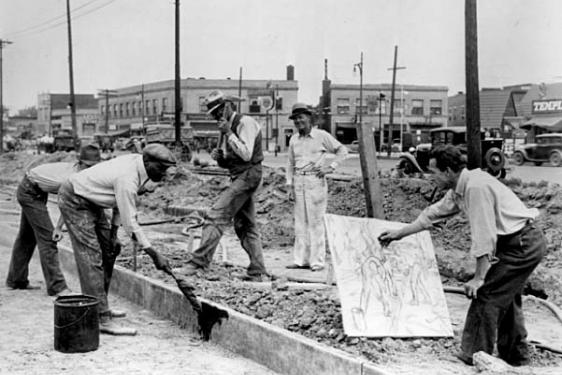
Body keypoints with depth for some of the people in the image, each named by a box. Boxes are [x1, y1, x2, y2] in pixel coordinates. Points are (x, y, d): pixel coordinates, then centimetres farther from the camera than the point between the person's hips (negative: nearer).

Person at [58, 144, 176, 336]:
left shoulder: (137, 162, -4)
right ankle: (101, 319, -16)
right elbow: (130, 223, -30)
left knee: (108, 251, 13)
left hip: (91, 201, 10)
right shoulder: (127, 179, -32)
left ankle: (100, 306, 22)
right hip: (74, 201, -10)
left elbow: (121, 201, 6)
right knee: (91, 258, -14)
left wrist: (113, 233, 3)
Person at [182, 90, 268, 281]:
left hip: (248, 175, -10)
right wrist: (220, 157, 2)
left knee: (215, 216, -15)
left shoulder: (246, 123, -10)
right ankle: (257, 272, 15)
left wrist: (229, 133, -17)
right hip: (239, 177, 10)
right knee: (245, 226, 11)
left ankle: (199, 262, -15)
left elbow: (246, 154, -21)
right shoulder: (231, 127, 18)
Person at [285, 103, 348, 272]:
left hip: (315, 180, -5)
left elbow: (342, 150, 5)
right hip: (299, 181, 5)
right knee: (300, 221, 5)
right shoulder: (294, 139, 13)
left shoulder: (322, 136, 0)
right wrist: (290, 182, 10)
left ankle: (317, 261, -2)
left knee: (316, 221, -5)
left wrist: (331, 167, -6)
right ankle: (301, 259, 10)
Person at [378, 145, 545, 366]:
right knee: (505, 297, 22)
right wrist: (398, 234, 24)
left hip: (522, 244, -10)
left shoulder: (476, 187, -23)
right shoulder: (459, 189, 7)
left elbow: (484, 236, -25)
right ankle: (515, 357, 35)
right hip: (526, 242, 10)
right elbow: (433, 214, 19)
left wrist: (479, 278, -21)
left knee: (485, 295, -8)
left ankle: (473, 359, 0)